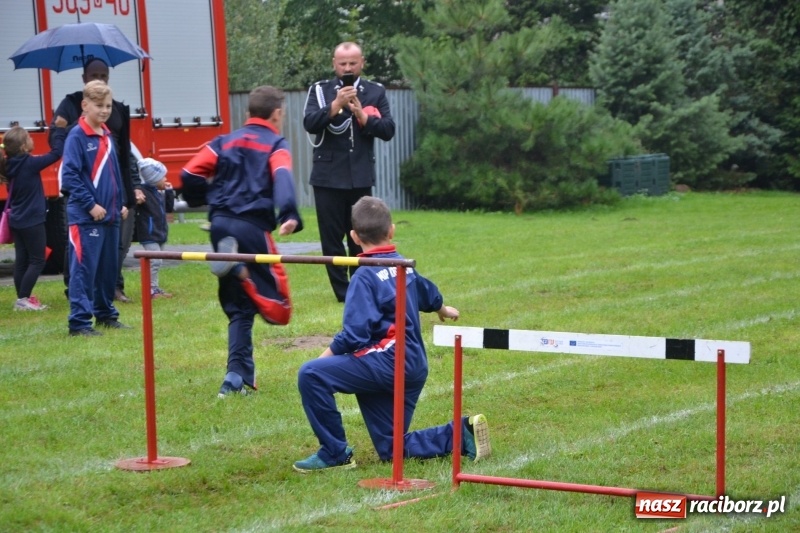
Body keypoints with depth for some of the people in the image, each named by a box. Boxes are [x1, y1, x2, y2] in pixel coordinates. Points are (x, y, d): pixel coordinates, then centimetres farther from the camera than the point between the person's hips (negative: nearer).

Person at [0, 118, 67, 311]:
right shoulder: (29, 163, -18)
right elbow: (56, 153, -15)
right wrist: (60, 129, -7)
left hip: (16, 221, 8)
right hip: (32, 221, -8)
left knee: (21, 260, 10)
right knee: (37, 260, -1)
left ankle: (22, 298, 13)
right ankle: (23, 299, -6)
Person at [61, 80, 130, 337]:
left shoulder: (107, 136, 13)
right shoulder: (77, 136, -10)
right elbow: (69, 176, -15)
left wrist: (121, 203, 15)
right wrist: (91, 205, -17)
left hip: (110, 215, 8)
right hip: (85, 217, -8)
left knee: (109, 268, 14)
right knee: (84, 269, -7)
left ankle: (106, 313, 26)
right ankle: (79, 322, -6)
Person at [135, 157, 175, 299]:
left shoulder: (159, 193, 13)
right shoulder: (144, 192, -16)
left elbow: (169, 208, 19)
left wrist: (169, 191, 11)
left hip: (160, 234, 9)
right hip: (149, 235, -9)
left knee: (156, 262, 14)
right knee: (154, 261, -13)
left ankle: (155, 288, 21)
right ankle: (152, 289, -9)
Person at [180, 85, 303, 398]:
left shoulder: (226, 142, 18)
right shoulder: (276, 145, 5)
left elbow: (190, 174, 8)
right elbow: (282, 178, -16)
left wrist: (205, 200, 28)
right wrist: (289, 215, -31)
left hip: (220, 225, 6)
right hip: (252, 227, -6)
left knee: (239, 307, 15)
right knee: (276, 310, -7)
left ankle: (238, 376, 6)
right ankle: (240, 268, -30)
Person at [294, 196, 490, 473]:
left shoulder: (365, 276, -11)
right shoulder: (404, 267, 14)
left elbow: (355, 333, -19)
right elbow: (427, 292, 37)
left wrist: (331, 352, -2)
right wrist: (443, 310, 58)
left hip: (389, 359, -9)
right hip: (414, 366, 9)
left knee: (311, 374, -14)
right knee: (391, 450, 16)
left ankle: (335, 453, -10)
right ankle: (463, 434, 8)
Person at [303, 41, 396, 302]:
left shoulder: (376, 92, 5)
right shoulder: (320, 90, 1)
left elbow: (388, 130, -2)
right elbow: (309, 123, -12)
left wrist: (363, 116, -16)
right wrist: (335, 106, -24)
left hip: (361, 177, 1)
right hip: (329, 176, -1)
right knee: (332, 238, 0)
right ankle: (343, 292, 7)